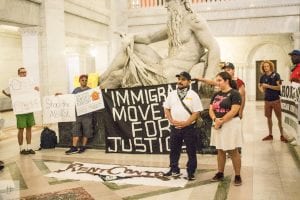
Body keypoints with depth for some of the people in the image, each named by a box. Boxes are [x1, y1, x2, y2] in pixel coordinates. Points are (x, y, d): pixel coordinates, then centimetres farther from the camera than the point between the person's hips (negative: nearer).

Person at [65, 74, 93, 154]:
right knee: (75, 130, 0)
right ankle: (74, 147, 3)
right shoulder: (76, 90, 12)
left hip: (87, 114, -3)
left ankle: (83, 147, 14)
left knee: (86, 131, 3)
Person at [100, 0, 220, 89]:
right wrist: (132, 38, 3)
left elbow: (214, 48, -16)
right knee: (130, 48, 10)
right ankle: (99, 81, 13)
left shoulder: (193, 20, -8)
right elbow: (150, 37, 23)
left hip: (172, 75, -8)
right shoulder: (173, 25, 18)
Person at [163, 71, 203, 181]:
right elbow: (166, 109, 9)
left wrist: (185, 123, -17)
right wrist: (172, 121, -5)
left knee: (191, 151, 3)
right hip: (174, 127, 4)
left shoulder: (193, 95, -6)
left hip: (189, 128, -4)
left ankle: (191, 173, 15)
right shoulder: (172, 94, 7)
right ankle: (174, 170, 28)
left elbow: (196, 112, -10)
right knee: (174, 150, 14)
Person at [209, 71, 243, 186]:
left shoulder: (234, 94, -10)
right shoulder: (216, 95, 10)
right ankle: (220, 173, 23)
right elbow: (211, 110, 6)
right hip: (217, 125, 6)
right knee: (220, 150, 13)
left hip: (231, 124, -6)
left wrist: (221, 121, -16)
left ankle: (237, 176, 10)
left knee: (233, 151, 0)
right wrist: (215, 119, -13)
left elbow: (234, 111, -18)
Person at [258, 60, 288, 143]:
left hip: (276, 100, -4)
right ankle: (270, 135, 22)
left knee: (279, 118, -2)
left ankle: (282, 136, 5)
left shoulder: (276, 75, -7)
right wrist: (263, 91, 6)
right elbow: (259, 85, 21)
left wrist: (268, 86, -18)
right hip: (267, 100, 4)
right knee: (269, 118, 11)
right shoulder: (263, 77, 4)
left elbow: (279, 87, -15)